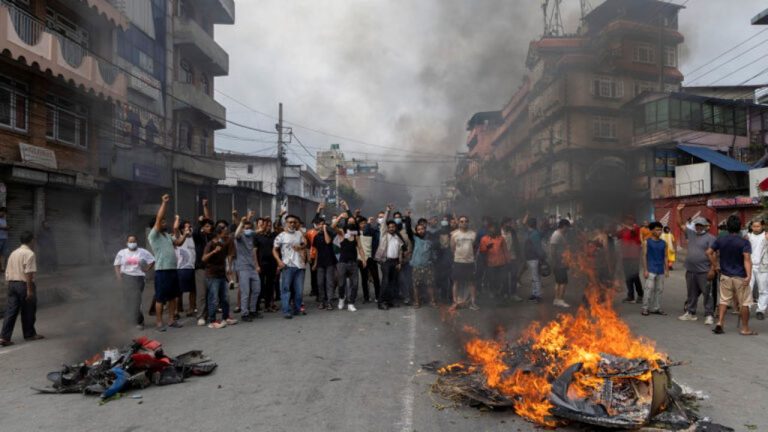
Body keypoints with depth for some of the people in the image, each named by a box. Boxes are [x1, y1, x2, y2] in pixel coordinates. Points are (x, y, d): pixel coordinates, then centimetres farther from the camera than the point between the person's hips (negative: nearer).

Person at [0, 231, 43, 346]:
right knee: (28, 312, 7)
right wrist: (30, 290, -17)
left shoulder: (13, 253, 13)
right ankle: (29, 334, 20)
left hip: (12, 283, 7)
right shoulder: (29, 253, -11)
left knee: (10, 311, 5)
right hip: (24, 284, -7)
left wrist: (10, 285, 19)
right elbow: (28, 273, -18)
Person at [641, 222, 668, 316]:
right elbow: (644, 256, -4)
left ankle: (656, 308, 16)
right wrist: (645, 270, -10)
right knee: (649, 289, -9)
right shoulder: (647, 242, -2)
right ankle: (645, 308, -2)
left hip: (661, 270, 5)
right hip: (651, 270, -5)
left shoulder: (663, 243, 10)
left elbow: (665, 257, 12)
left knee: (659, 289, 8)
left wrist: (667, 270, 7)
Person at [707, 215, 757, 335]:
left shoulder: (720, 240, 1)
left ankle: (719, 324, 3)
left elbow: (709, 252, 3)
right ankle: (745, 329, 12)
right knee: (744, 303, 7)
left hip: (725, 276, 4)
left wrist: (715, 265, 12)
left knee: (724, 300, 12)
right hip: (740, 277, -4)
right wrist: (749, 276, -26)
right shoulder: (744, 242, -11)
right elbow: (747, 259, -21)